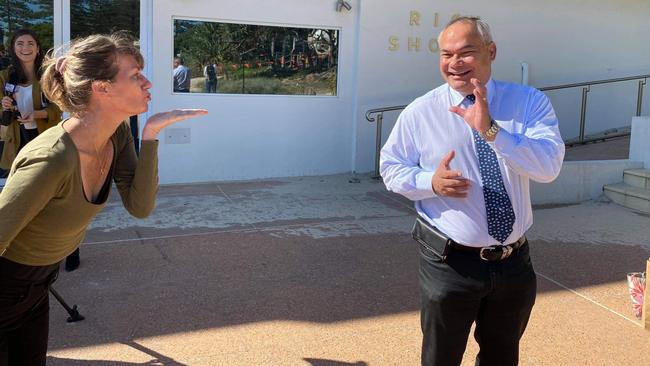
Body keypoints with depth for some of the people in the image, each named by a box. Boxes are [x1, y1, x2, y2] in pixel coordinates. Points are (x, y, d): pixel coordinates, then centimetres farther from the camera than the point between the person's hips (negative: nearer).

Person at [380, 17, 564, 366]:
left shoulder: (529, 102, -6)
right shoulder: (419, 112, -7)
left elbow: (549, 166, -20)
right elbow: (391, 168, 0)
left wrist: (491, 130, -34)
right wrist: (430, 181, -21)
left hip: (514, 261, 2)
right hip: (449, 262, -2)